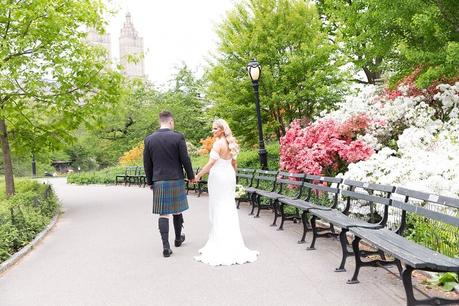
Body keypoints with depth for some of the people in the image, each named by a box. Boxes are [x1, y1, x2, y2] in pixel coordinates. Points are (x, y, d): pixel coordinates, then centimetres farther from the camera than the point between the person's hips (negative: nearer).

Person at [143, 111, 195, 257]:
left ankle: (166, 246, -3)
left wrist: (150, 182, 15)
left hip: (159, 182, 1)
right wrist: (191, 176, 8)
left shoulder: (149, 139, 0)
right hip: (176, 180, -1)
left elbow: (147, 164, 4)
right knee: (177, 210, 16)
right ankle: (178, 238, 33)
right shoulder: (178, 137, -9)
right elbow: (185, 160, -7)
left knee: (163, 214, 3)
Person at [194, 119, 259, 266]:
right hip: (229, 176, 8)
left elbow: (211, 163, -21)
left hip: (218, 177, -8)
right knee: (229, 207, 13)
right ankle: (232, 241, 19)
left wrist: (198, 175, -15)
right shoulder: (230, 144, 9)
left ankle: (219, 241, 5)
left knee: (218, 208, 0)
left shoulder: (218, 143, -15)